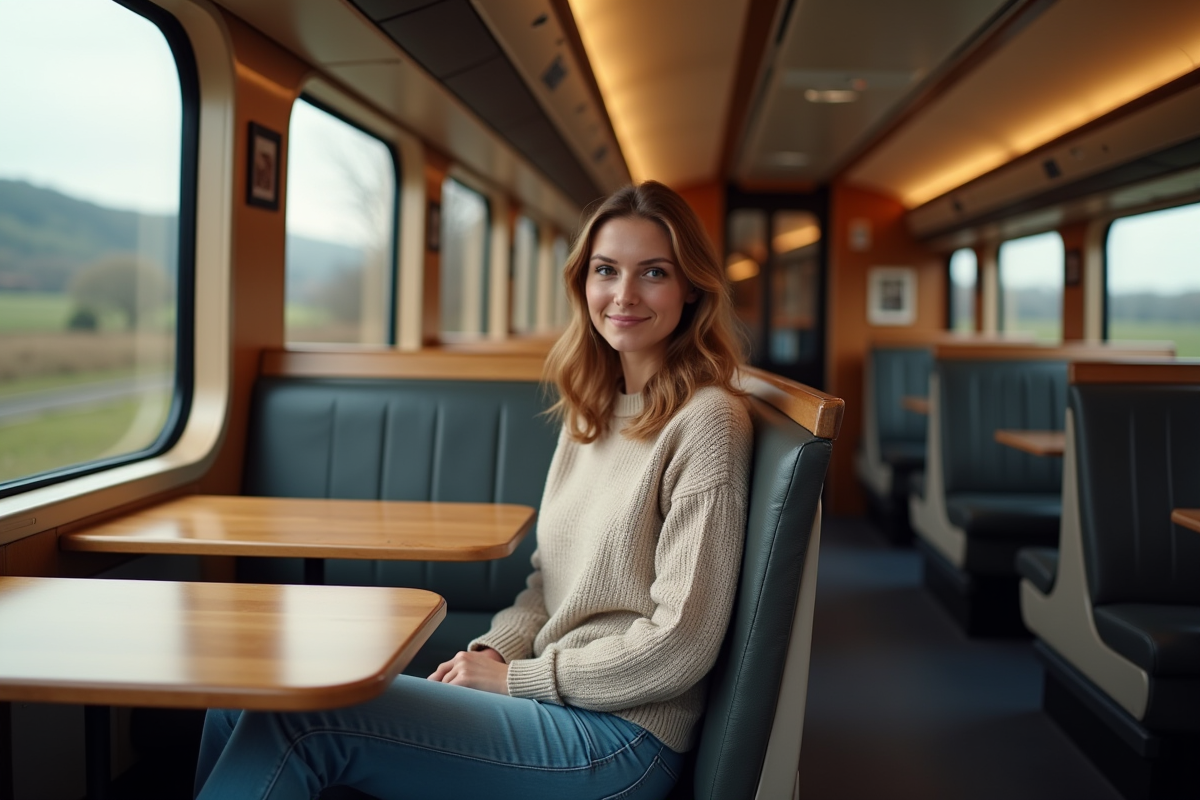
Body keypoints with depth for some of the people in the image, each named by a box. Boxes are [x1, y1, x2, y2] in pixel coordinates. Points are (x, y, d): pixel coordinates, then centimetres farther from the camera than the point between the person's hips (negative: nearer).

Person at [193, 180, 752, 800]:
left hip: (618, 737, -8)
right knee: (243, 700, -4)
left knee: (298, 717, -22)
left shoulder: (706, 422, -13)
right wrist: (494, 650, -1)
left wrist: (514, 677, -9)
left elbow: (680, 646, -16)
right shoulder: (590, 411, 14)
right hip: (556, 700, 8)